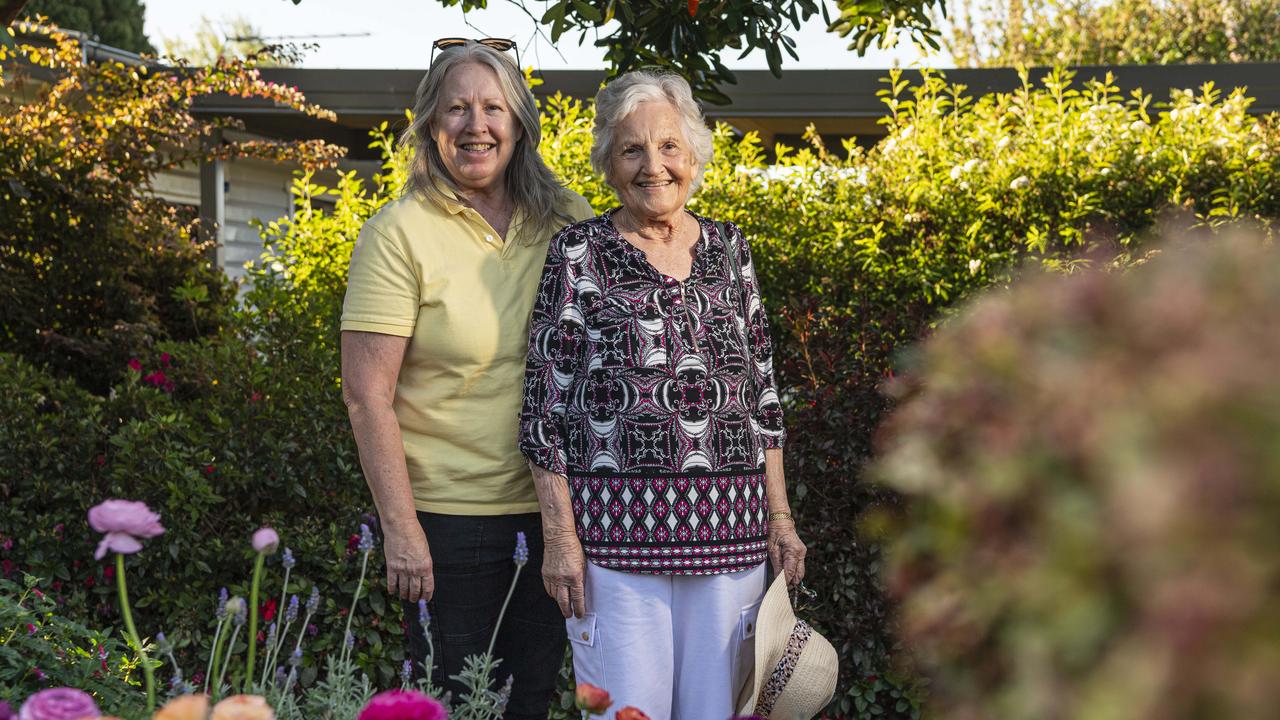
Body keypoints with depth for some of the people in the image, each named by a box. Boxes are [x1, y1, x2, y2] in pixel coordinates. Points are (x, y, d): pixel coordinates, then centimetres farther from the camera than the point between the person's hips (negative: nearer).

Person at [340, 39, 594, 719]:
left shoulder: (566, 221, 3)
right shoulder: (400, 232, -9)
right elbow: (366, 394, -12)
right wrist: (400, 529, -15)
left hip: (552, 509, 4)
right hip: (447, 517, -4)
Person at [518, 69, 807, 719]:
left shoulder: (728, 248, 10)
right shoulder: (577, 253, -1)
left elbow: (762, 391, 13)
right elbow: (544, 403, -2)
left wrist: (779, 515, 9)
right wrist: (559, 535, -8)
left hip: (727, 527, 4)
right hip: (615, 527, -3)